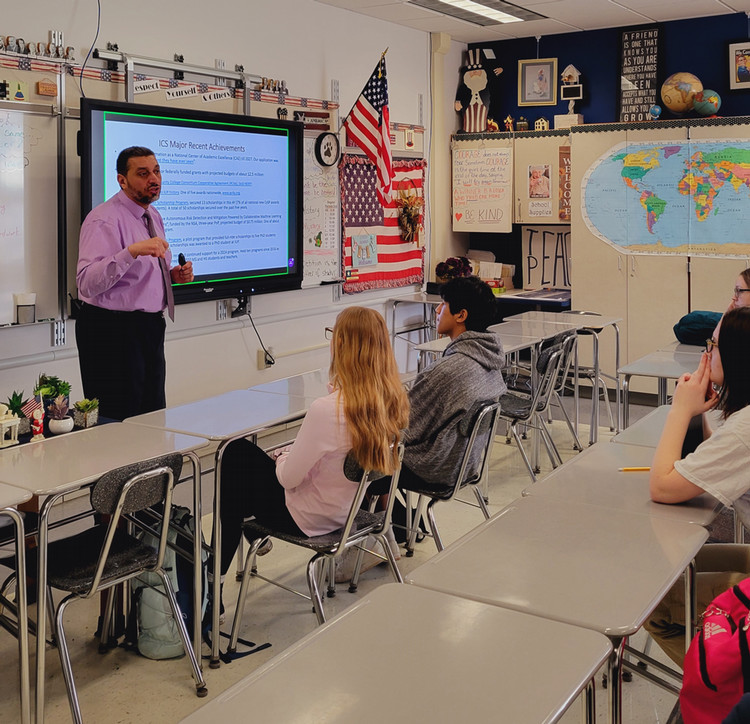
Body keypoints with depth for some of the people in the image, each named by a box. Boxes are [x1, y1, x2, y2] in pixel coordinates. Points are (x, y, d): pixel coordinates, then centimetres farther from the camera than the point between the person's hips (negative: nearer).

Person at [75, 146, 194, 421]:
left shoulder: (153, 216, 13)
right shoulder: (105, 219, -15)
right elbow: (87, 283, -27)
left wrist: (174, 275, 4)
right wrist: (132, 251, -38)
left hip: (150, 327, 9)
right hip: (113, 332, -9)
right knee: (118, 425, -3)